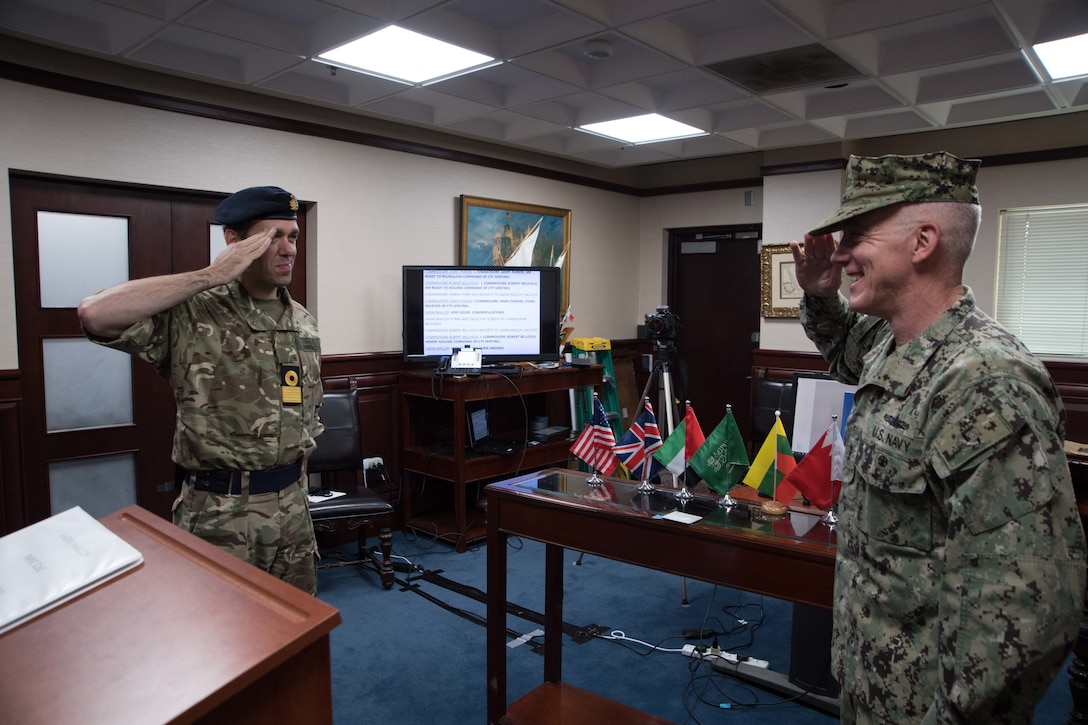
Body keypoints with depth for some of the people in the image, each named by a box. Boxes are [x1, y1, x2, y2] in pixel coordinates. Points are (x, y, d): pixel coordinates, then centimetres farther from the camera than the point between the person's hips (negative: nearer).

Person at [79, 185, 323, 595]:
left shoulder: (304, 323, 7)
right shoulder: (192, 315, -11)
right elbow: (95, 314, -28)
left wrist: (295, 479, 13)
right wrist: (210, 276, -24)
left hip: (291, 504, 6)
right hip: (218, 511, -5)